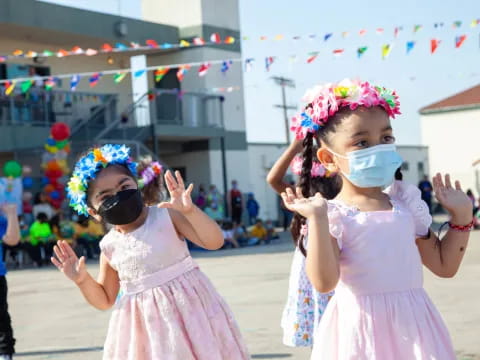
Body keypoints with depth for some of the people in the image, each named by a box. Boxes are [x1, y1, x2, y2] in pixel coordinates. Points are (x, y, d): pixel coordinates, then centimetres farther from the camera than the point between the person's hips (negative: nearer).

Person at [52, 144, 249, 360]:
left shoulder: (166, 216, -8)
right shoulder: (109, 246, 1)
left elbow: (214, 242, -16)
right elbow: (105, 300, 12)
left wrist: (190, 210, -30)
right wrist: (83, 280, -7)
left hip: (186, 308, -2)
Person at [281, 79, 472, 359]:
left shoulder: (406, 201, 8)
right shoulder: (333, 214, -7)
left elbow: (445, 266, 13)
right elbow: (325, 282, -20)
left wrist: (461, 216, 6)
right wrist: (318, 219, -24)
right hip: (364, 332, -4)